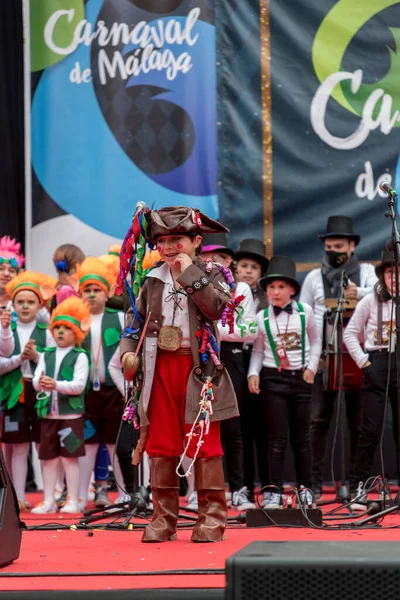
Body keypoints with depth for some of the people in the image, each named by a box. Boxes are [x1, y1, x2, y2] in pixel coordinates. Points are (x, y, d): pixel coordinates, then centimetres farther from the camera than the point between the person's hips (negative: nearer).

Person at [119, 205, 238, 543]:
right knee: (161, 444, 5)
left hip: (199, 368, -4)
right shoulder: (154, 280, 13)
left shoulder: (211, 274, 0)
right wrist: (128, 351, 1)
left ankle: (212, 517, 1)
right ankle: (164, 517, 11)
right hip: (161, 367, 5)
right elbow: (139, 320, 17)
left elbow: (216, 306, -19)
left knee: (204, 444, -4)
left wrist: (189, 272, -17)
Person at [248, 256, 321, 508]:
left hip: (301, 378, 1)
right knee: (278, 437, -4)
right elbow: (258, 350, 6)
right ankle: (274, 490, 0)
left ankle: (305, 487, 18)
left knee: (301, 436, 8)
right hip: (273, 378, -1)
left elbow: (315, 341, 11)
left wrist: (311, 367, 1)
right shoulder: (262, 318, -1)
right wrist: (253, 374, -8)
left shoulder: (305, 311, 0)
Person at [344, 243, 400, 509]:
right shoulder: (371, 301, 2)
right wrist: (363, 361, -1)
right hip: (377, 365, -1)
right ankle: (359, 487, 2)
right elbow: (350, 333, 7)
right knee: (371, 430, -3)